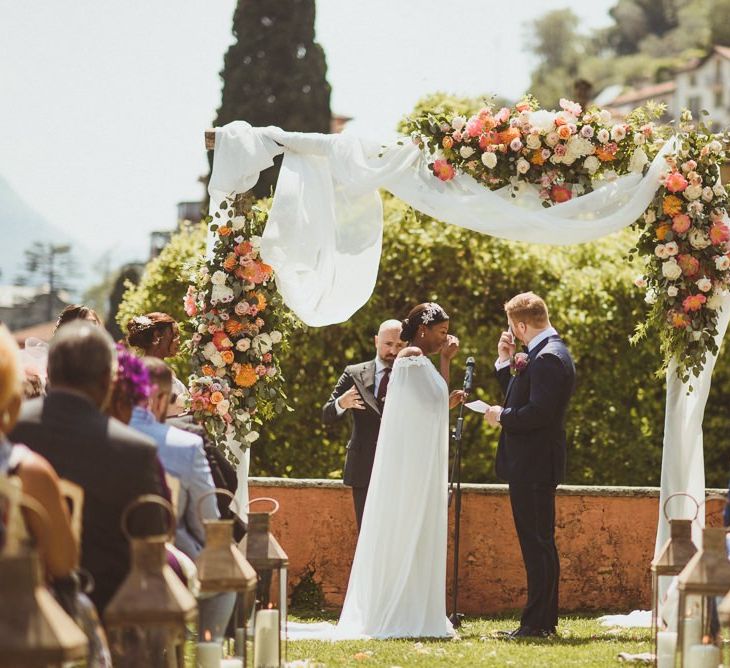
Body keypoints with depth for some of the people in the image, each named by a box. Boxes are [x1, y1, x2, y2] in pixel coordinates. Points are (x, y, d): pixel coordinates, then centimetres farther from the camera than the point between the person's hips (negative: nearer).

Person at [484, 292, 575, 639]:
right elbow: (523, 399, 18)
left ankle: (537, 622, -7)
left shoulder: (548, 357, -18)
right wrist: (506, 363, 10)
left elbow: (538, 412, -27)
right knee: (539, 544, 14)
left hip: (534, 466, -11)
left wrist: (502, 417, -13)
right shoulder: (546, 352, 15)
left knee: (537, 544, -8)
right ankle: (544, 620, 20)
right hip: (531, 465, 11)